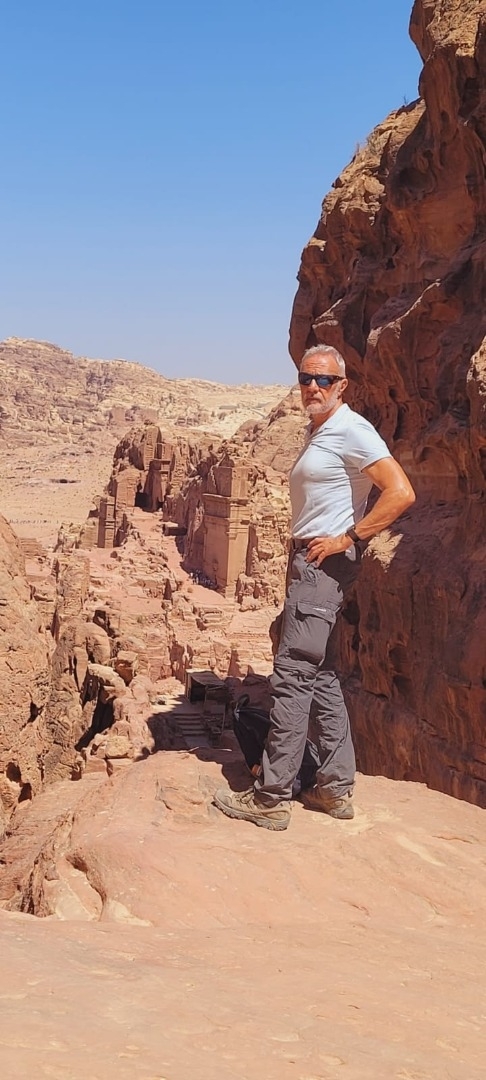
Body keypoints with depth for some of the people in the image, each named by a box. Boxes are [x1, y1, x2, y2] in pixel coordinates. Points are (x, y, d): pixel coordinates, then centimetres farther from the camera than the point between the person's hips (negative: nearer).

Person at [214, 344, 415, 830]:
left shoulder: (350, 430, -13)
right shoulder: (317, 432, 18)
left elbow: (401, 492, -22)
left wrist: (349, 537, -18)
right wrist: (301, 546, 13)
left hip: (325, 562, -11)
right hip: (308, 560, 11)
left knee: (293, 675, -9)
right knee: (319, 675, 13)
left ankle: (270, 798, -4)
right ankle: (335, 788, 20)